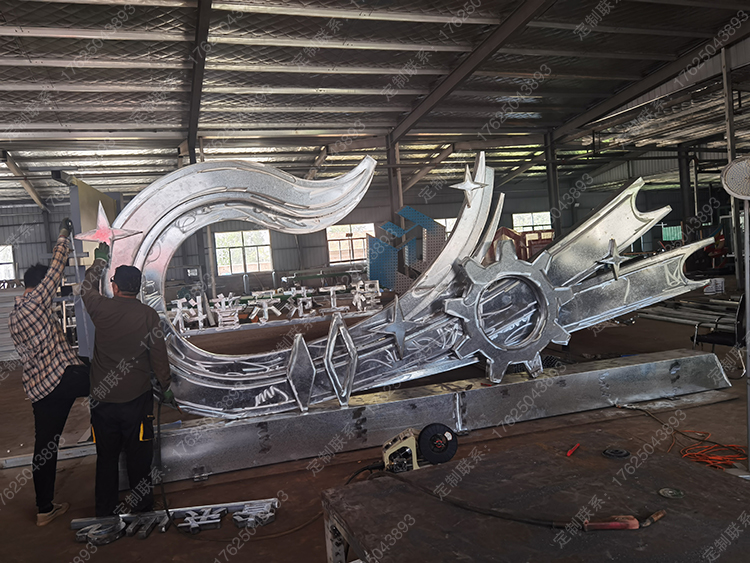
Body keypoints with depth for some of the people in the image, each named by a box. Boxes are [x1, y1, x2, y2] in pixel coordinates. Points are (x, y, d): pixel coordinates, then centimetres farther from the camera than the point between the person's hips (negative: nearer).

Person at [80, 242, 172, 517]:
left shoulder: (101, 308, -5)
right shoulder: (148, 314, -8)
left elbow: (86, 287, 18)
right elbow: (159, 354, -4)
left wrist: (100, 260, 32)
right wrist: (165, 386, 9)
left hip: (103, 399, 2)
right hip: (137, 398, -1)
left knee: (106, 456, 14)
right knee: (139, 455, 10)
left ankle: (105, 509, 25)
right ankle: (142, 506, 21)